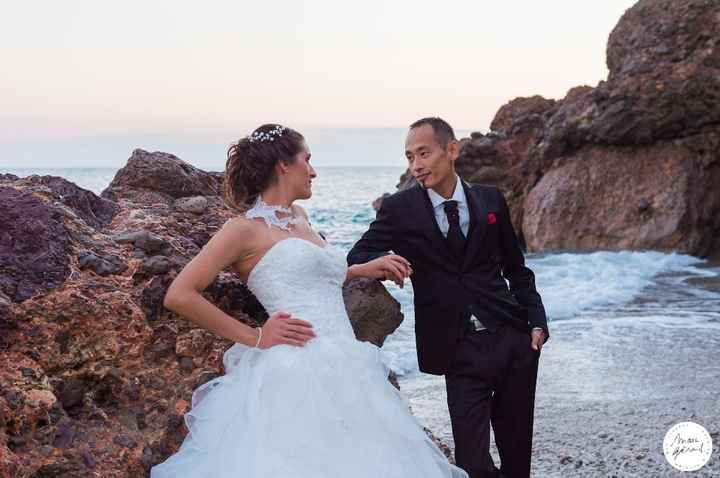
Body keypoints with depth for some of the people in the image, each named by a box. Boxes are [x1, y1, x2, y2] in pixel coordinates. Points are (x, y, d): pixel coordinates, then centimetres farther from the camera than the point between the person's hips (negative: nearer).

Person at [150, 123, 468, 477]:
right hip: (296, 375, -7)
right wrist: (254, 337, -8)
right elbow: (178, 296, -9)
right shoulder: (245, 228, -2)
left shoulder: (299, 216, 20)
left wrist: (366, 269, 30)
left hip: (345, 371, 7)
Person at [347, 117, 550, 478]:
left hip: (515, 340, 2)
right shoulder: (399, 209, -2)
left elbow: (516, 268, 14)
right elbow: (356, 258, 0)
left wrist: (536, 320, 5)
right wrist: (381, 262, -22)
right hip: (460, 352, -2)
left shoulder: (490, 199, 5)